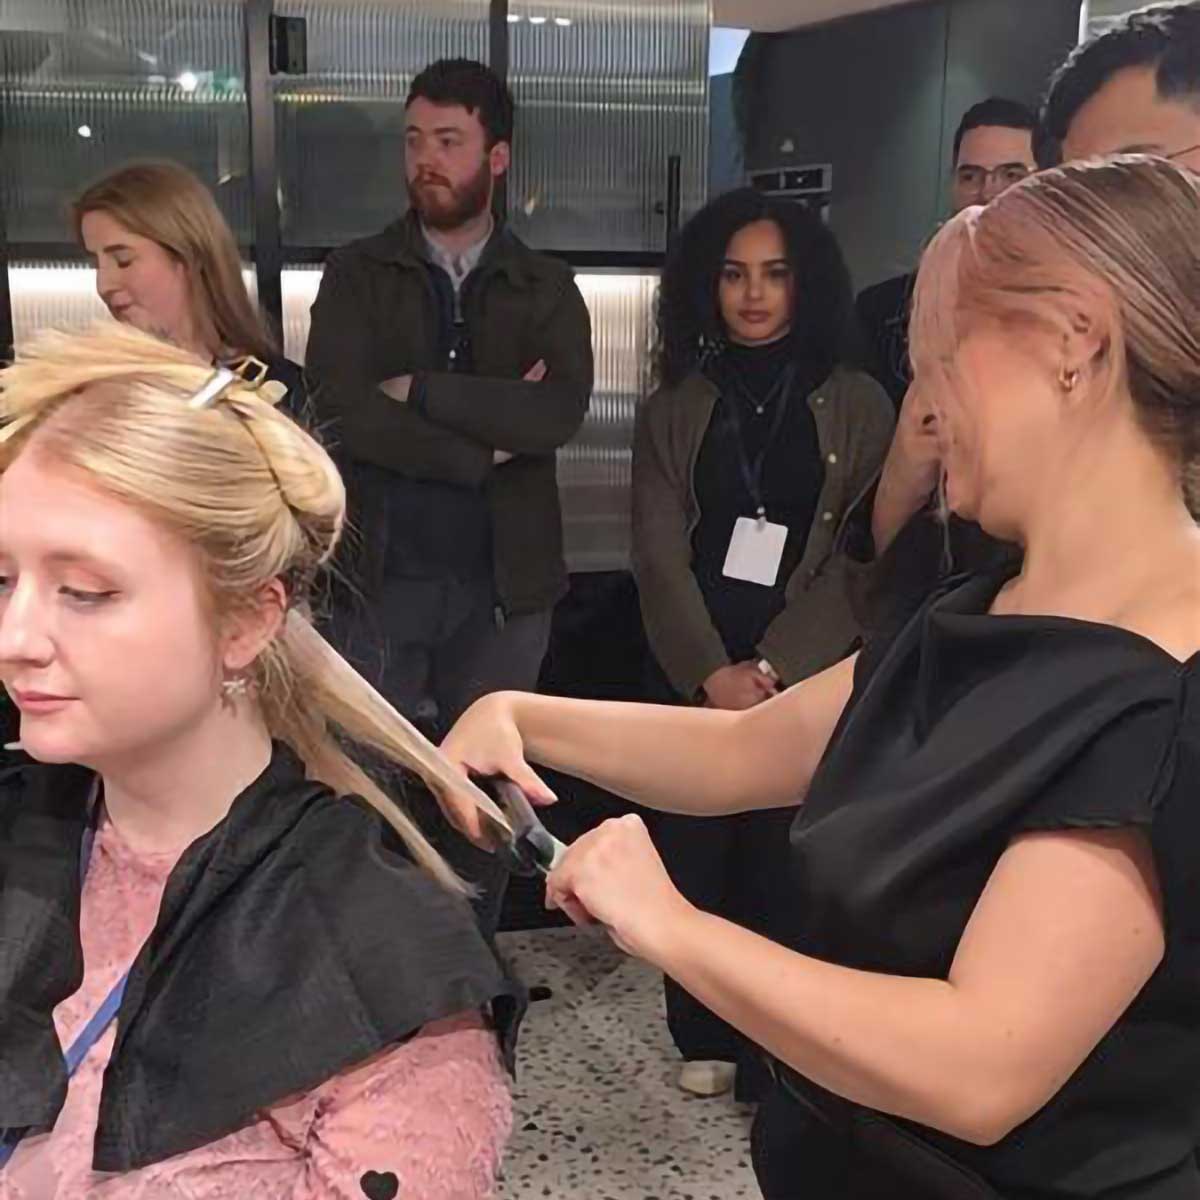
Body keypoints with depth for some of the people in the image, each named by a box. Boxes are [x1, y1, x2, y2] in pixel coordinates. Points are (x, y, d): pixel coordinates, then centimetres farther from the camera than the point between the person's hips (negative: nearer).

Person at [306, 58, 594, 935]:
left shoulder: (547, 288, 5)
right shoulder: (357, 275, 3)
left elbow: (563, 410, -13)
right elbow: (339, 412, -13)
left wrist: (420, 389, -14)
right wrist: (488, 439, -12)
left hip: (503, 582, 1)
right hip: (379, 578, -1)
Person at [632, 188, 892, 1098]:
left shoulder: (857, 405, 3)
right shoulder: (675, 407, 8)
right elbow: (659, 552, -1)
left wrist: (771, 667, -10)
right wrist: (715, 672, -12)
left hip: (811, 675, -1)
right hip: (695, 674, 2)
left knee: (784, 864, -2)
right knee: (695, 856, 4)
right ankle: (705, 1037, 20)